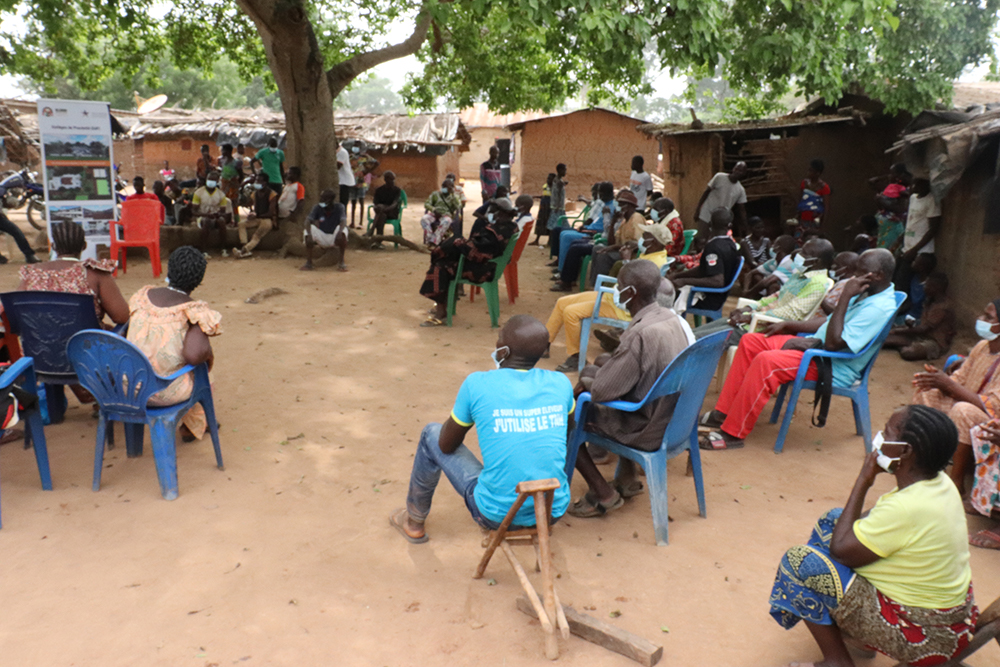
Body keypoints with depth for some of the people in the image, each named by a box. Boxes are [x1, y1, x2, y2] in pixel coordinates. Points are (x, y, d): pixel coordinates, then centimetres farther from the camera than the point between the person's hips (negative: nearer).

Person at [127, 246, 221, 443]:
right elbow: (193, 355, -29)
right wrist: (209, 353, -6)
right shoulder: (196, 311, -16)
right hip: (167, 392, -5)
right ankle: (193, 425, 48)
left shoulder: (143, 295, 1)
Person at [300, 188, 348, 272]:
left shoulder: (339, 207, -12)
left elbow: (343, 221, -28)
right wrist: (309, 234, -40)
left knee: (342, 229, -33)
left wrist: (339, 232, -50)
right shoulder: (317, 208, -7)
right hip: (321, 238, 2)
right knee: (310, 228, -26)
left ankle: (342, 262, -26)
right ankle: (308, 263, -22)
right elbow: (308, 220, -20)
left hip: (335, 239, -2)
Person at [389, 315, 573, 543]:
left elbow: (446, 445, 1)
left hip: (498, 516, -3)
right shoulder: (560, 383, -4)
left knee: (431, 434, 17)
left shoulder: (478, 383, -14)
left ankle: (414, 523, 37)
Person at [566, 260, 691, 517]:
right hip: (673, 418, 8)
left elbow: (603, 390, -25)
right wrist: (591, 377, 7)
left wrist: (585, 383, -3)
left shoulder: (641, 335, -29)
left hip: (648, 431, -8)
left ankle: (604, 495, 9)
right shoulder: (671, 319, -1)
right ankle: (626, 478, 26)